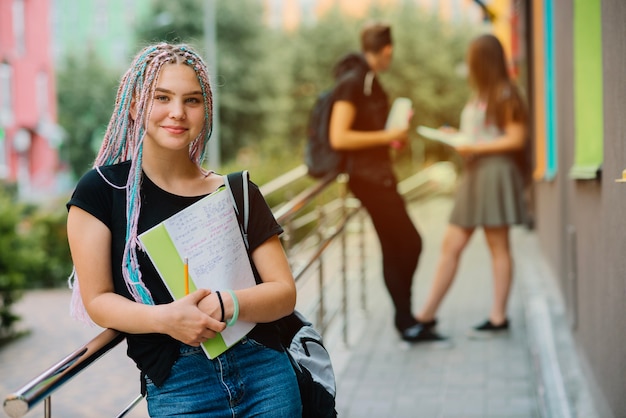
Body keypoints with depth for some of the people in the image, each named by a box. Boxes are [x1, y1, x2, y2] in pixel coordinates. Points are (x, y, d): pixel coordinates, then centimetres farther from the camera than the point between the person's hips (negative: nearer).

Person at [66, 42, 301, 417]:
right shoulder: (103, 190, 0)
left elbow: (285, 293, 2)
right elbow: (98, 299, -2)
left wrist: (226, 305, -17)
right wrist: (165, 319, -20)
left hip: (264, 374, 2)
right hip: (175, 386, -2)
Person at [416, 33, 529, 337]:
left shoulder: (505, 95, -7)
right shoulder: (481, 96, 20)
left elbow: (516, 139, -13)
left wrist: (475, 147, -14)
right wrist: (458, 138, 13)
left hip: (495, 172, -9)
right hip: (474, 174, 9)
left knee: (498, 247, -2)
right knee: (451, 246, 5)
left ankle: (498, 317, 4)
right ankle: (428, 314, 7)